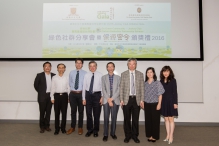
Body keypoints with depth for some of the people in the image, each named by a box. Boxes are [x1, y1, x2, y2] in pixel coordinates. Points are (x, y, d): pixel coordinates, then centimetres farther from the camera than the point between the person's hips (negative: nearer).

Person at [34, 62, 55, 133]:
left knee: (48, 112, 9)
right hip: (42, 96, -2)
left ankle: (47, 125, 22)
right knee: (42, 112, 5)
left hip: (50, 96, 2)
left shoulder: (54, 75, 3)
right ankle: (42, 127, 17)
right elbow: (35, 84, 3)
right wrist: (40, 92, 4)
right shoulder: (39, 75, -3)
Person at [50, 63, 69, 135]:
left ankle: (63, 128, 20)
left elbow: (68, 88, 4)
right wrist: (52, 97, 0)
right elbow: (52, 88, 4)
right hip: (57, 95, 0)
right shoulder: (54, 78, 3)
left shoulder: (66, 78, 3)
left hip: (64, 96, 0)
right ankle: (57, 129, 15)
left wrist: (69, 97, 0)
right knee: (57, 113, 4)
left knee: (64, 113, 6)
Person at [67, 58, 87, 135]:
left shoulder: (85, 73, -4)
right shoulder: (71, 73, 6)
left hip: (81, 94, -2)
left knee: (81, 111, 9)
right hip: (73, 94, 2)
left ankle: (80, 127, 22)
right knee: (73, 111, 10)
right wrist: (73, 89, 3)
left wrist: (81, 90, -6)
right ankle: (72, 127, 23)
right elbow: (70, 83, 12)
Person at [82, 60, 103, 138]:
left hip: (97, 95, -2)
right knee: (88, 113, 9)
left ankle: (96, 130, 25)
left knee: (96, 114, 9)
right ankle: (90, 129, 26)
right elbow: (84, 87, 4)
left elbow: (103, 86, -4)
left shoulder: (100, 75, -4)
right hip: (88, 95, 2)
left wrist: (102, 97, -9)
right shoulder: (86, 75, 3)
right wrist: (84, 98, 2)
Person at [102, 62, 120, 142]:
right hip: (106, 100, 0)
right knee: (106, 118, -1)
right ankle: (105, 134, 7)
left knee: (114, 117, 5)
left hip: (115, 100, 1)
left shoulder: (118, 77, 8)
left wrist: (112, 99, -10)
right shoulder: (103, 77, 8)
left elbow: (119, 89, 0)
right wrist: (108, 100, -9)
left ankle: (113, 133, 18)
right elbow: (103, 90, 0)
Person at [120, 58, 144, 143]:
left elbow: (142, 88, 5)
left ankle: (135, 135, 22)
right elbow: (121, 88, 2)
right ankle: (128, 135, 22)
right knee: (127, 119, 7)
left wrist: (142, 100, 0)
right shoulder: (123, 74, 3)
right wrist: (121, 100, -3)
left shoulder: (140, 74, 6)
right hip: (127, 99, -1)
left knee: (135, 119, 8)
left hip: (136, 99, 1)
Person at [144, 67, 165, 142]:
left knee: (155, 120, 3)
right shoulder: (145, 83, 6)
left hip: (155, 104, -4)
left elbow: (160, 94, -5)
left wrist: (159, 104, -10)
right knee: (148, 120, 8)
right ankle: (150, 135, 20)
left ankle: (155, 136, 16)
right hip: (147, 104, 4)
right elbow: (143, 94, 11)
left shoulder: (157, 83, -5)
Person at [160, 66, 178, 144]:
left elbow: (175, 92, -7)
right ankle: (168, 135, 20)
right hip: (163, 102, 4)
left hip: (170, 101, -4)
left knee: (171, 119, 0)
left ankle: (171, 136, 9)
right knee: (166, 119, 10)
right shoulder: (161, 81, 7)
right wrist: (159, 102, 6)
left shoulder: (173, 80, -5)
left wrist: (175, 103, -11)